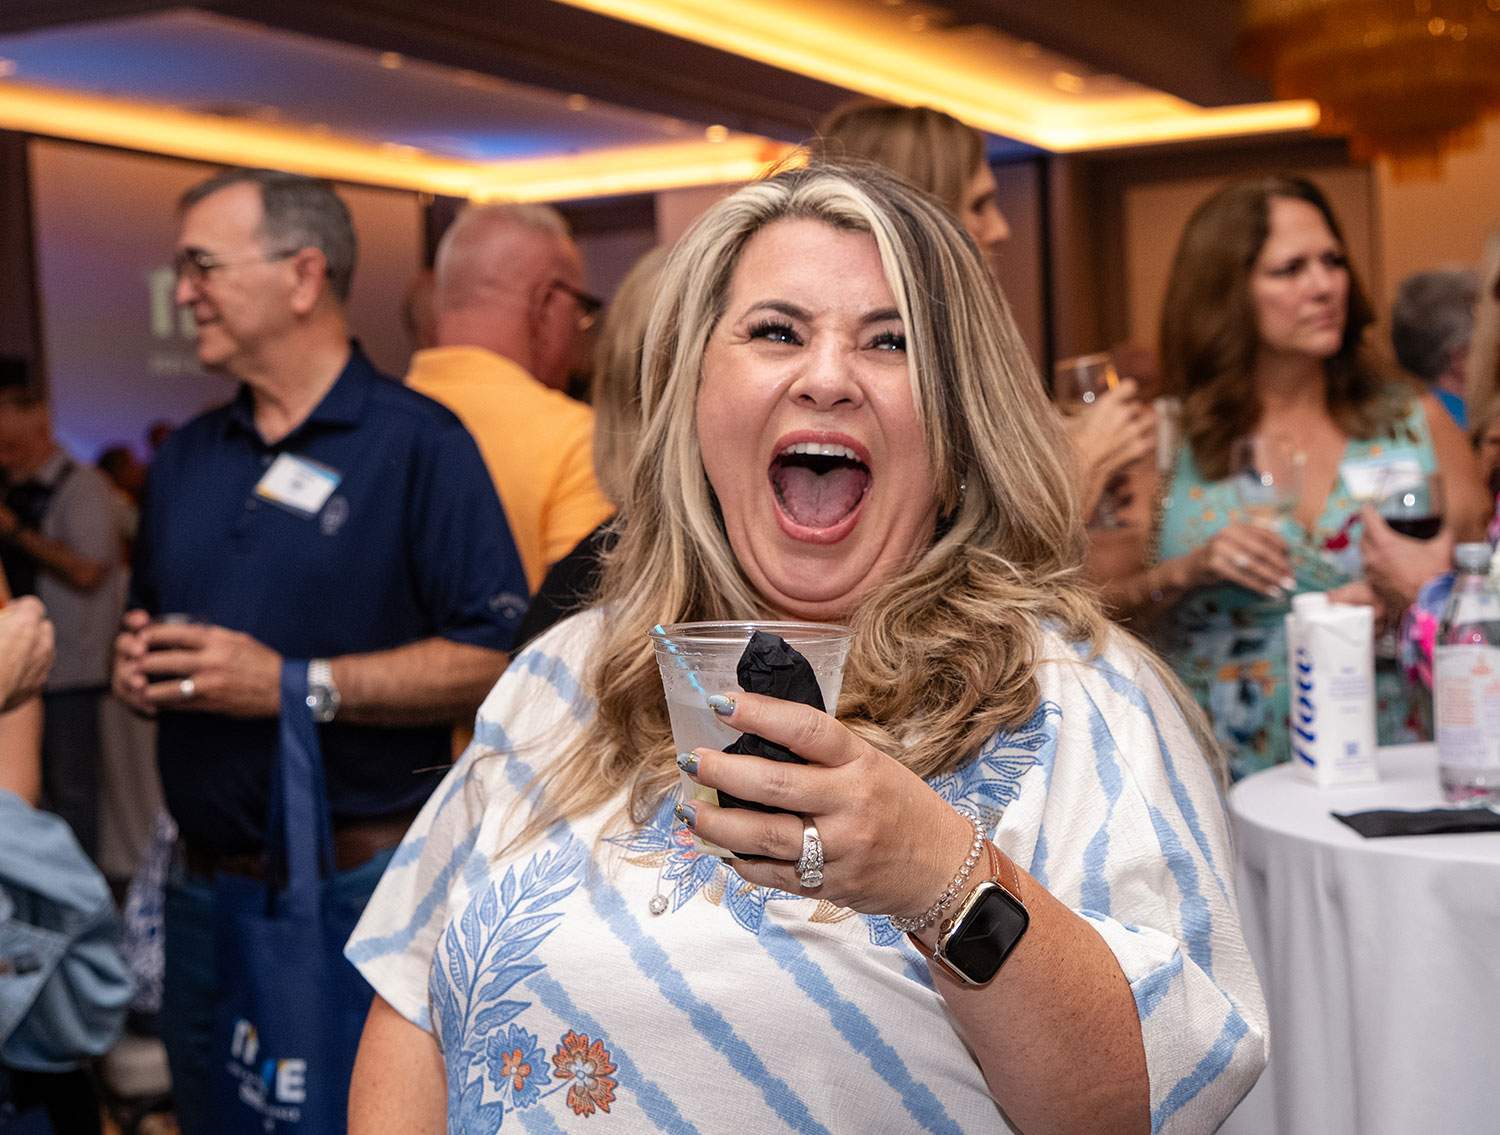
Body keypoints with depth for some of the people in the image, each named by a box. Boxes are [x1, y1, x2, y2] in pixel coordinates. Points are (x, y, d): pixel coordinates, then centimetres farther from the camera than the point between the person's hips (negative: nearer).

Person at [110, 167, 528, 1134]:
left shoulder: (417, 442, -10)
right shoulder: (187, 457, 13)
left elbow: (498, 657, -17)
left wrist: (295, 685, -21)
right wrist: (140, 665, 0)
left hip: (367, 885, -7)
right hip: (204, 889, 7)